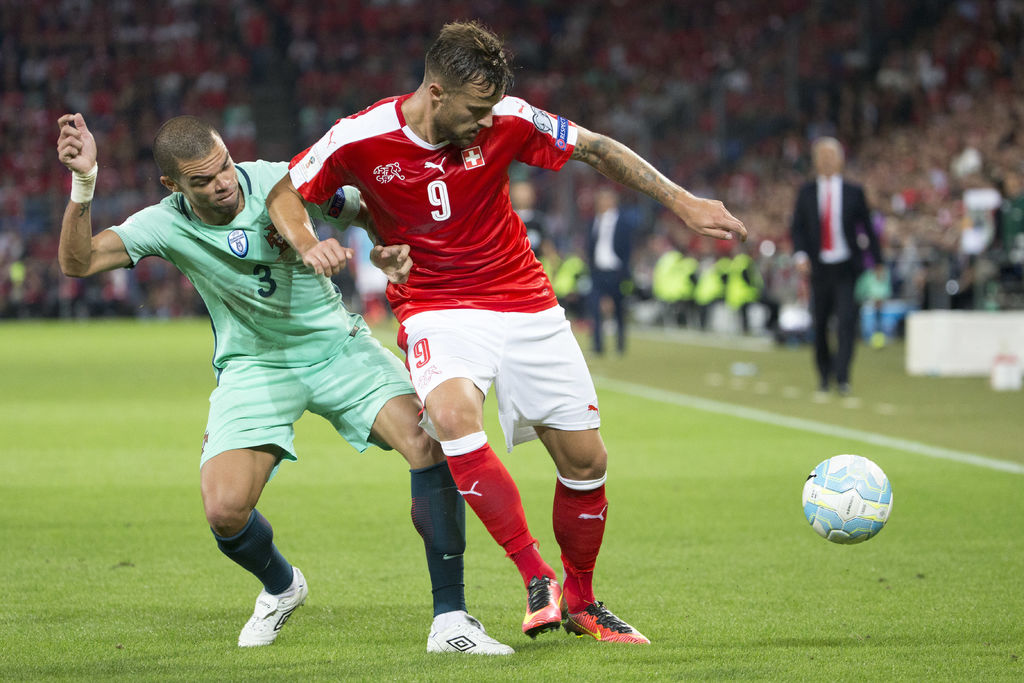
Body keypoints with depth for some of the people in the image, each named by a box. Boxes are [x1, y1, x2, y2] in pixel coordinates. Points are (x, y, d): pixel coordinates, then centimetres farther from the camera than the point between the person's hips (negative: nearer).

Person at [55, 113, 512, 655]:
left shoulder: (281, 183, -14)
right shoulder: (167, 225, -13)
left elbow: (371, 213, 0)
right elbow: (78, 261, -21)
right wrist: (83, 183, -34)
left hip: (337, 345, 0)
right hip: (253, 366, 0)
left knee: (432, 444, -24)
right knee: (224, 510, -18)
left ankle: (449, 621, -15)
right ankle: (281, 587, 20)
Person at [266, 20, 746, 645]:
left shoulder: (506, 123, -11)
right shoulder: (362, 138, -14)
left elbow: (597, 149, 1)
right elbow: (285, 193, -1)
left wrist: (682, 202, -3)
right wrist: (309, 244, -22)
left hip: (525, 306, 3)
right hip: (436, 308, -2)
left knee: (586, 458, 1)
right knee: (453, 413, -34)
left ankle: (580, 599, 26)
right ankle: (536, 577, -26)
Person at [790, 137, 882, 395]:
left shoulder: (854, 192, 5)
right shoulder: (806, 193, 8)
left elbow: (867, 227, 10)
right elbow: (797, 228, 6)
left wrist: (877, 260, 10)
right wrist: (800, 254, -11)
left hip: (847, 267, -2)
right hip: (819, 267, 2)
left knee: (846, 321, -14)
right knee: (819, 324, 7)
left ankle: (842, 377, -15)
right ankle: (824, 375, 25)